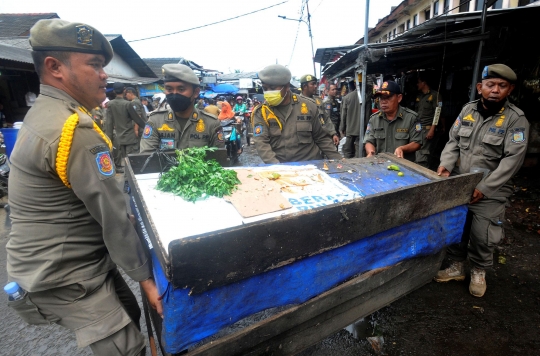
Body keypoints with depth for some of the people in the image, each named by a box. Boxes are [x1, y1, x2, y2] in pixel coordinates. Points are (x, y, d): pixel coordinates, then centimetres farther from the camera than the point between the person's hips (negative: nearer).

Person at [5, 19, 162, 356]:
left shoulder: (42, 113, 8)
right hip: (63, 275, -10)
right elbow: (113, 216, -25)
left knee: (131, 313, 20)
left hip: (80, 259, 10)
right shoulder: (75, 129, -26)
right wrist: (146, 275, -14)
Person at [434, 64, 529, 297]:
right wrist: (446, 164, -11)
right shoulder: (468, 110, 3)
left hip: (489, 192, -3)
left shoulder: (516, 119, -10)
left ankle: (479, 273, 30)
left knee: (482, 236, 3)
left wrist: (484, 188, -20)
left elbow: (512, 160, -14)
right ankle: (456, 267, 33)